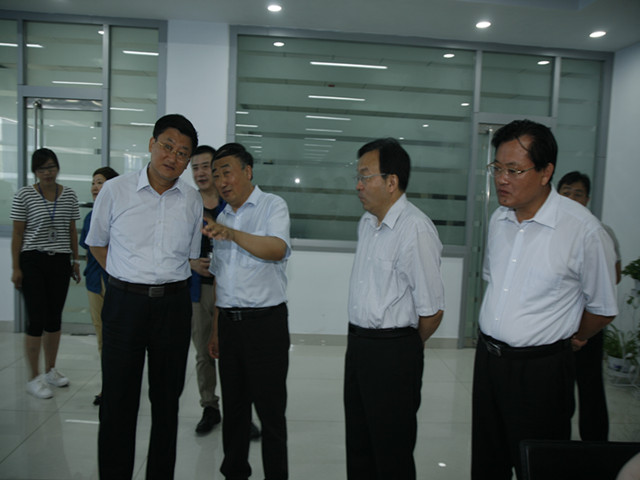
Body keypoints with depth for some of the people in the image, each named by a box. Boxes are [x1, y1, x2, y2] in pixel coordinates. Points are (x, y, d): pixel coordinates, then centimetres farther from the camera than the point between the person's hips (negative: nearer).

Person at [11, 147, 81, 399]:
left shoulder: (69, 195, 6)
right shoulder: (24, 195, -3)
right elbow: (17, 234, -2)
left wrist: (76, 260, 10)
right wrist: (16, 268, -5)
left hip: (60, 262, 3)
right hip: (32, 262, -3)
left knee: (55, 319, 10)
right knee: (37, 320, -3)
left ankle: (51, 370, 26)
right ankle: (34, 378, 9)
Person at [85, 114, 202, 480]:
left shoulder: (193, 200, 4)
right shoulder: (115, 191, -1)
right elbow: (97, 243, 10)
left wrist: (166, 284, 7)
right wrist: (129, 279, 7)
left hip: (174, 304, 2)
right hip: (125, 302, -1)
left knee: (167, 398, 12)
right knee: (119, 399, 5)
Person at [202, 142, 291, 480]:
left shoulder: (272, 205, -2)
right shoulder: (221, 218, 16)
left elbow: (277, 249, -22)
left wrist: (232, 234, -35)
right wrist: (215, 330, 16)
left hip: (265, 322, -6)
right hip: (229, 322, 6)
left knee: (270, 410, 1)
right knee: (233, 407, 16)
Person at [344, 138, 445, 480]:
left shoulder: (415, 230, -21)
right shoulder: (366, 223, 7)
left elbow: (432, 311, -17)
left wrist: (403, 348, -1)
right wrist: (361, 340, 13)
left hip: (393, 352, -8)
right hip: (358, 344, 8)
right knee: (358, 445, 22)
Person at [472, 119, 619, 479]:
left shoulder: (584, 229, -16)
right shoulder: (499, 219, 3)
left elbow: (604, 309, -4)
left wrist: (571, 339, 10)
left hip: (541, 371, -5)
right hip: (488, 358, 6)